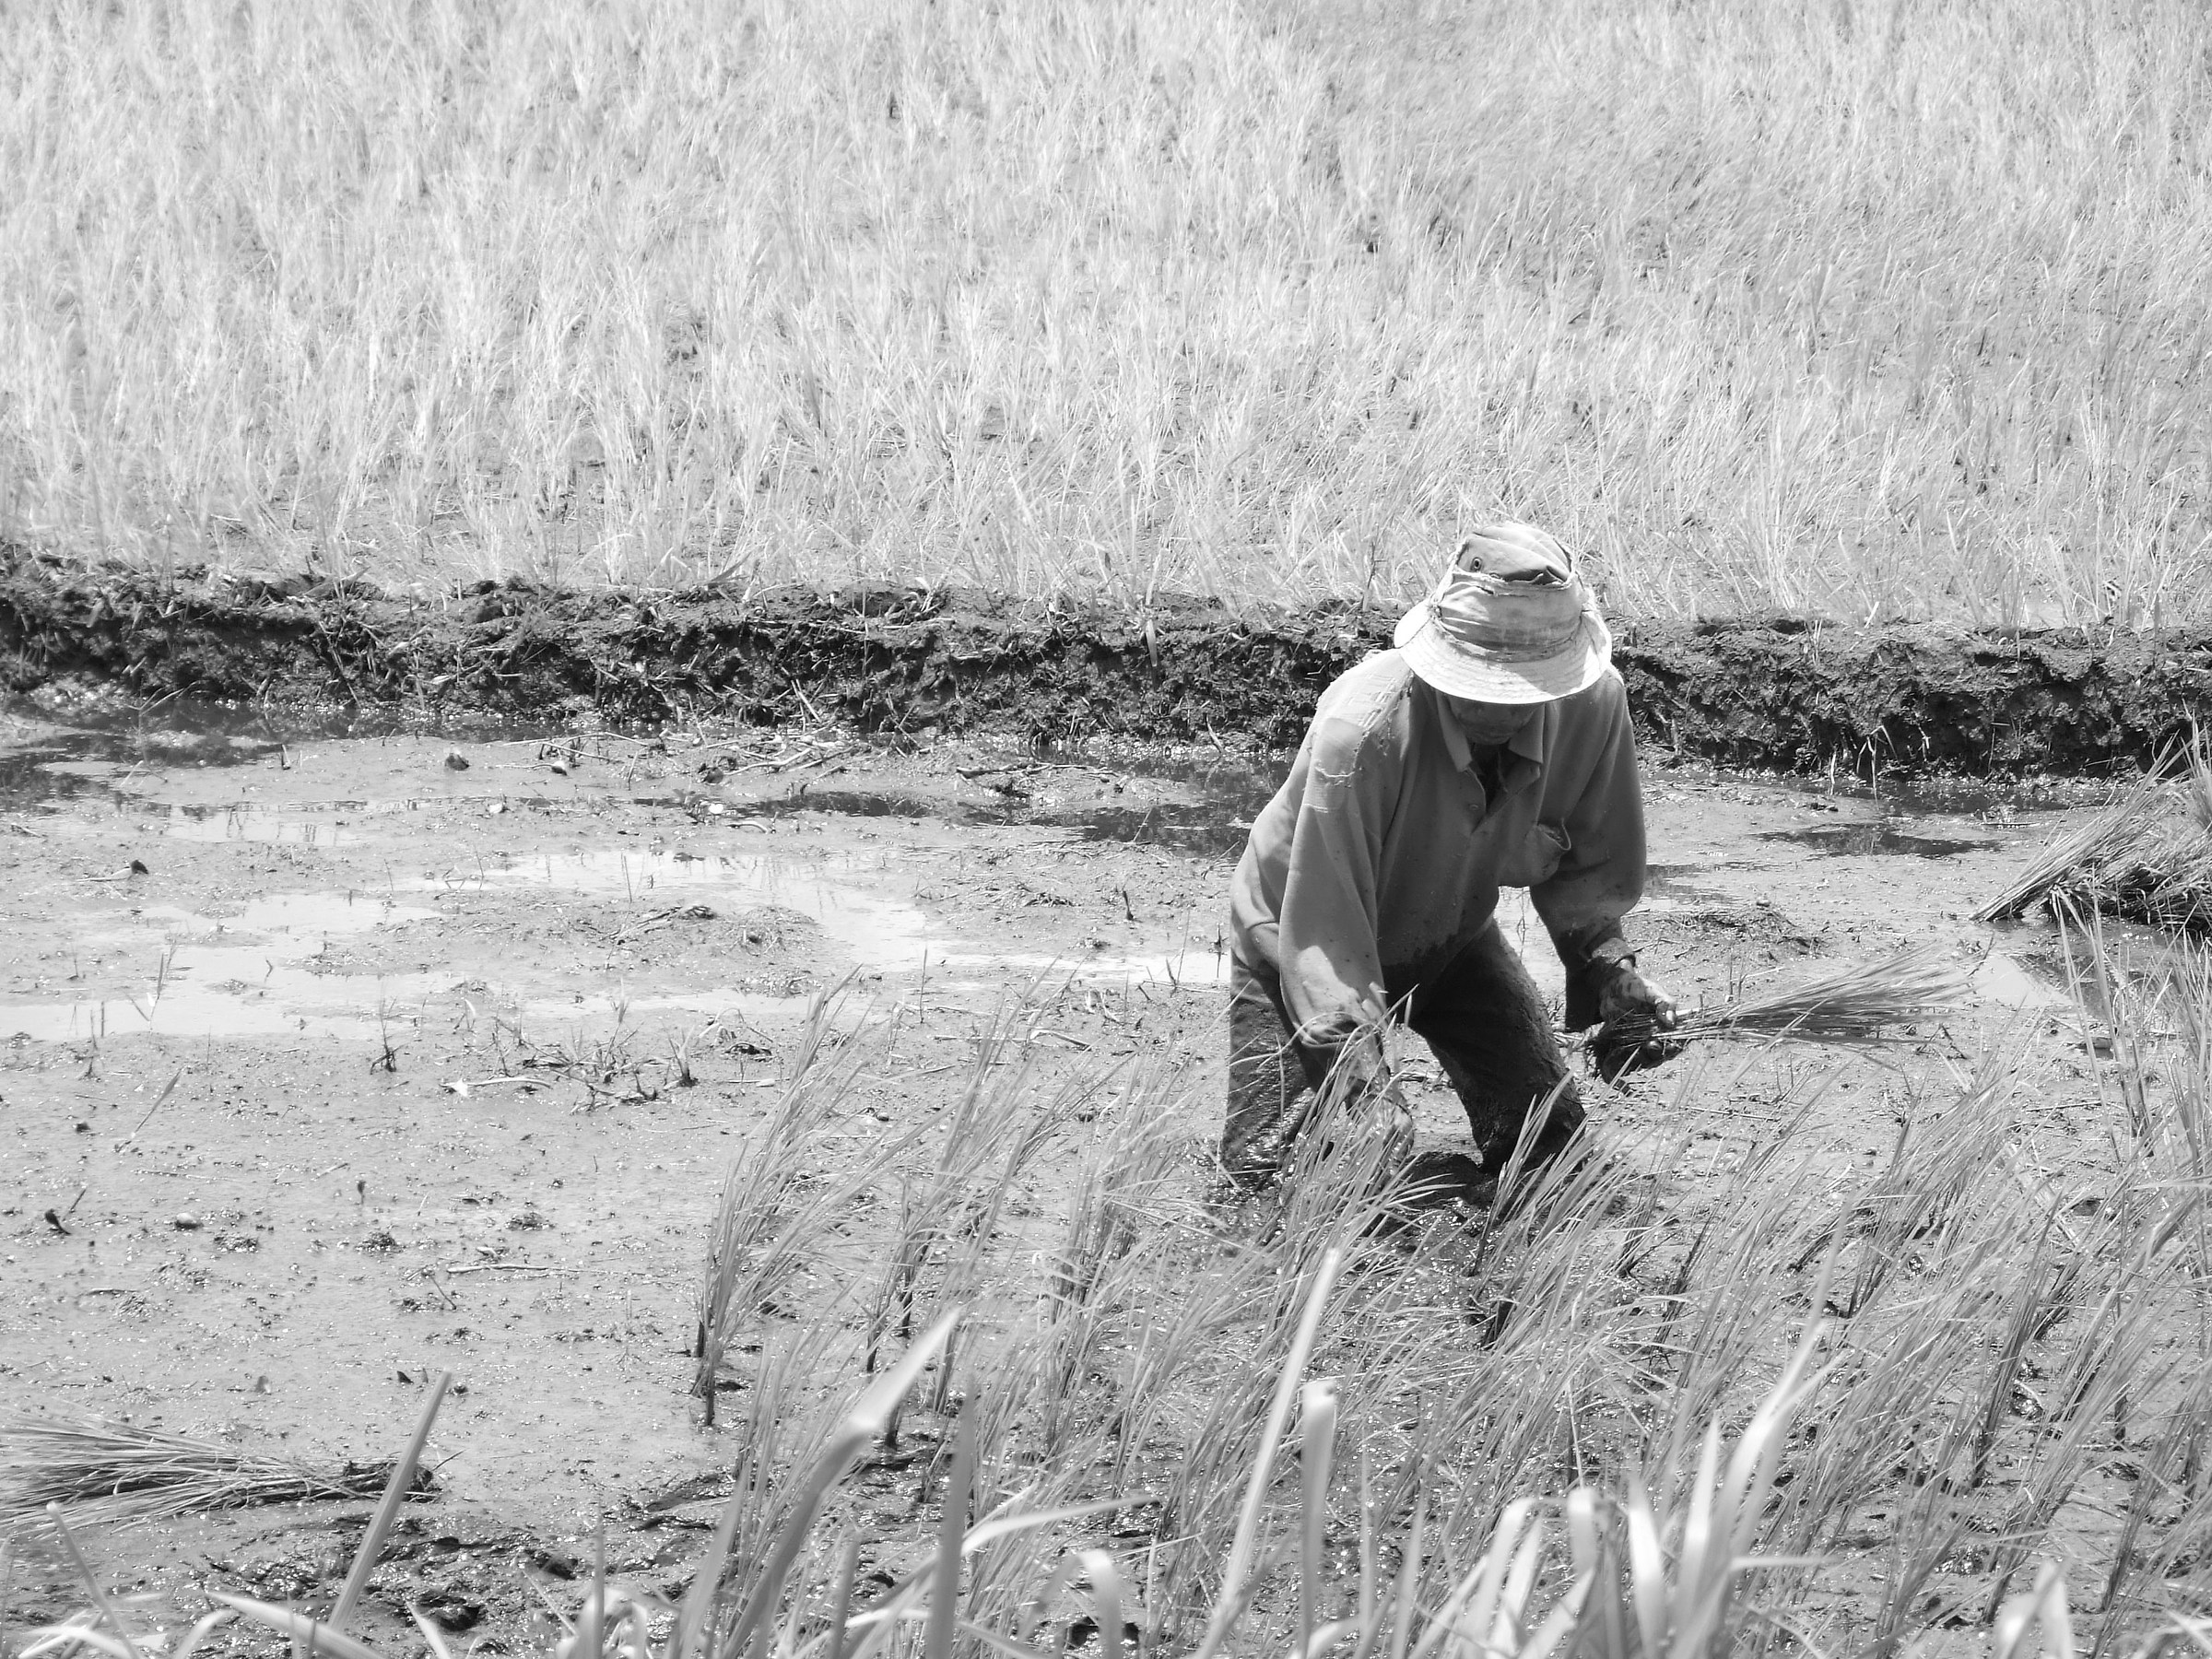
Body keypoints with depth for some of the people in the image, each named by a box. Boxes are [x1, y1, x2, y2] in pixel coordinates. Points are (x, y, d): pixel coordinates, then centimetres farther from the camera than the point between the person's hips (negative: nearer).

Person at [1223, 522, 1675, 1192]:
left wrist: (1606, 965, -19)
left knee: (1545, 1137, -5)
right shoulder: (1362, 730, -41)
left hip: (1450, 932, 4)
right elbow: (1324, 928, -36)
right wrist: (1361, 1078, -42)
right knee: (1272, 1171, -12)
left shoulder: (1593, 704, -26)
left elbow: (1592, 860, -5)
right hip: (1297, 932, -4)